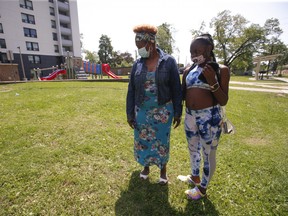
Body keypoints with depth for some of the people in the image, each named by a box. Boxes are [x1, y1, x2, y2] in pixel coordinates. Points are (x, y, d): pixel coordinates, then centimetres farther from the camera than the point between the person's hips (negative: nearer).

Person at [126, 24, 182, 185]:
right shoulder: (138, 64, 1)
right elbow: (131, 91, 3)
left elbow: (176, 89, -5)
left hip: (163, 111, -2)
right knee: (142, 140, 14)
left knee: (162, 141, 11)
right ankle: (146, 166, 42)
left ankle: (163, 169, 37)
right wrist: (130, 113, 1)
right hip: (142, 111, 3)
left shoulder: (169, 61, -6)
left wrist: (178, 112, -6)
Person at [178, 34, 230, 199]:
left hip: (210, 117, -5)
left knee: (208, 154, 10)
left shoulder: (221, 70, -5)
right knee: (193, 149, 22)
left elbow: (223, 101, -9)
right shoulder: (189, 71, 6)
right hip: (190, 115, 6)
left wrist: (213, 82, -21)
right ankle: (195, 177, 48)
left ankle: (203, 188, 34)